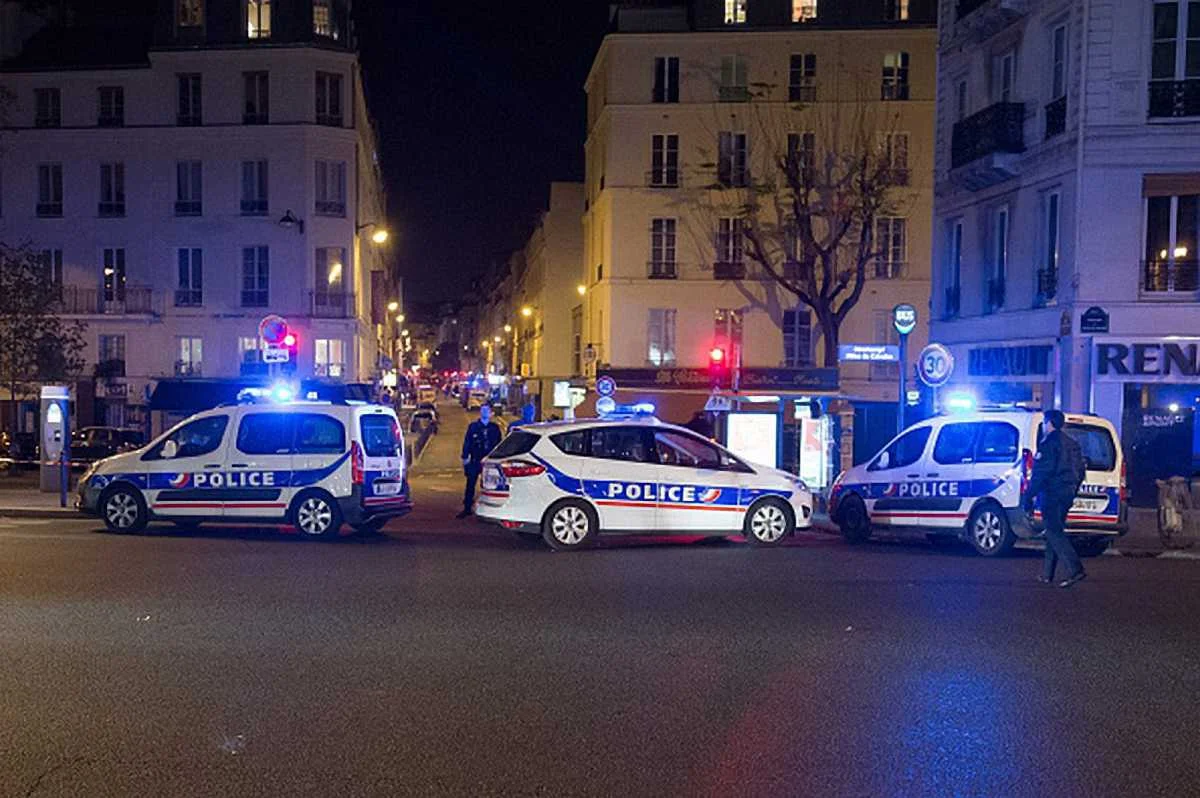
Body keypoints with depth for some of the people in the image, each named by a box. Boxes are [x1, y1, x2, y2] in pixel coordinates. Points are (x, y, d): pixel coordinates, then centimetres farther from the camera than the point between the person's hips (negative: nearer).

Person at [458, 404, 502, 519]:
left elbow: (498, 444, 11)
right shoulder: (473, 426, 3)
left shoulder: (495, 428, 8)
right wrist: (465, 458, -6)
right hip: (475, 461, -1)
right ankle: (467, 508, 6)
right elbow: (467, 442, 1)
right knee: (470, 484, 0)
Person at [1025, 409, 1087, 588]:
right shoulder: (1071, 443, 17)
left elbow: (1041, 473, -17)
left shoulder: (1049, 443, -11)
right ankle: (1047, 573, 18)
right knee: (1054, 531, 14)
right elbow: (1080, 471, 22)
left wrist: (1029, 496, -15)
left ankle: (1075, 569, -20)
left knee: (1054, 532, -9)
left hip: (1053, 494, -9)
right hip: (1067, 494, 9)